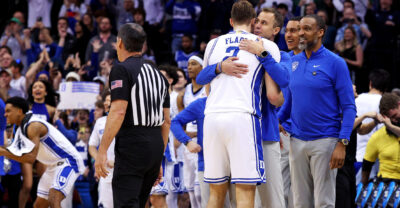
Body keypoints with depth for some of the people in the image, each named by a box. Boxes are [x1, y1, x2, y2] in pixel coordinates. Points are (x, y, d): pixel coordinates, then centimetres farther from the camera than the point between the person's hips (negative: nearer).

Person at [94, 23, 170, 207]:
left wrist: (102, 151, -16)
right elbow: (166, 121, 18)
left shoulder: (121, 70, -5)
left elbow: (118, 112, -16)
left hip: (131, 145, -8)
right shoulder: (158, 74, 18)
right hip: (156, 145, 8)